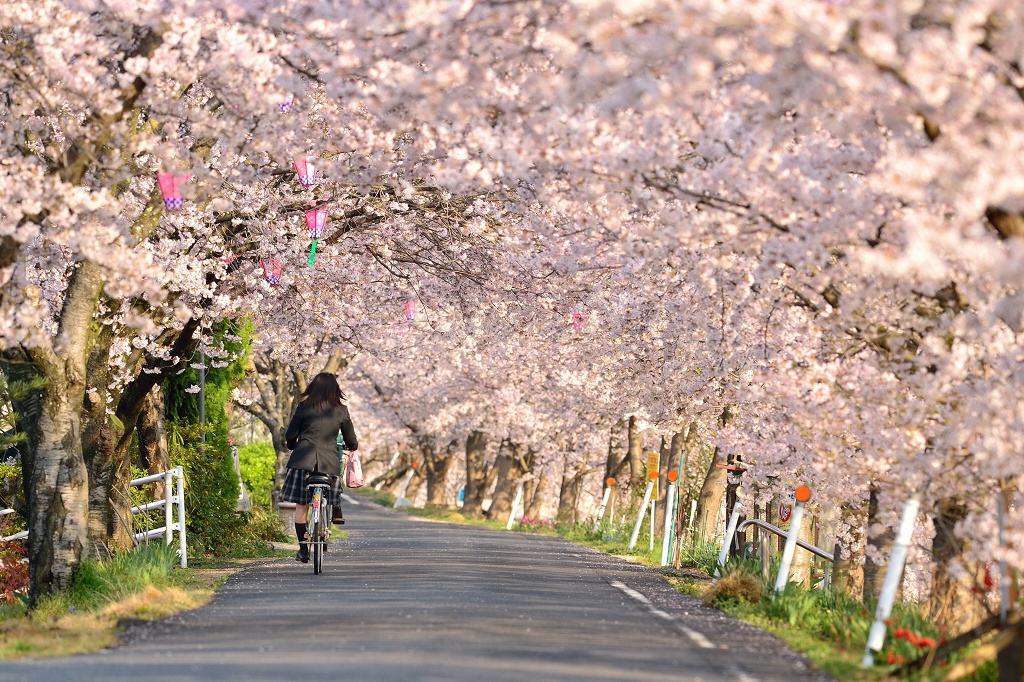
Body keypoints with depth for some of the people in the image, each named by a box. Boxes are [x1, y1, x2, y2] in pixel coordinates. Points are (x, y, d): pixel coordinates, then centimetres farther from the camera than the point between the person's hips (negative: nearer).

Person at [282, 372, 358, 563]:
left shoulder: (304, 407, 3)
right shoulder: (341, 410, 6)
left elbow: (290, 435, 7)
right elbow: (351, 440, 15)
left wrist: (293, 447, 30)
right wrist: (352, 447, 39)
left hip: (303, 459, -1)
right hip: (329, 461, 1)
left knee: (301, 506, 4)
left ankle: (303, 549, 2)